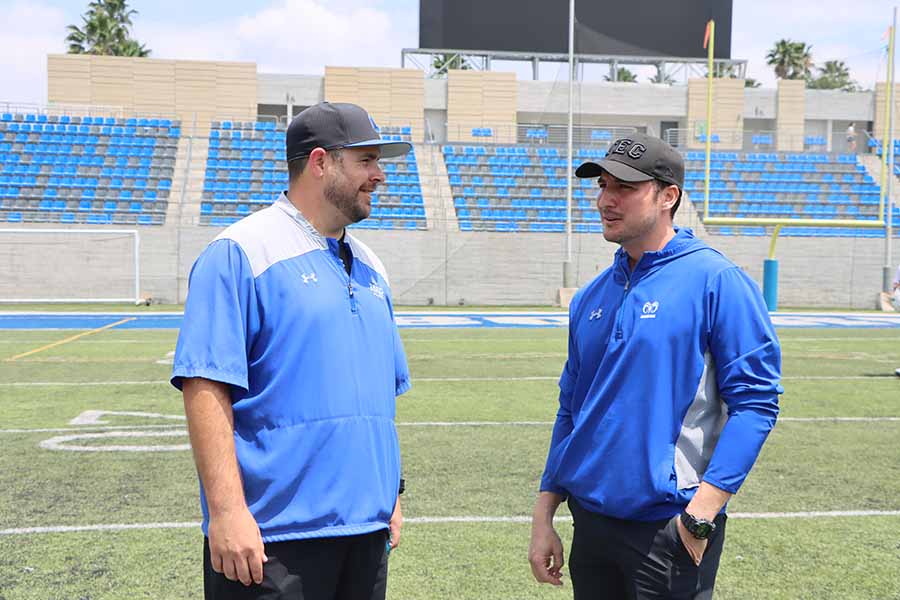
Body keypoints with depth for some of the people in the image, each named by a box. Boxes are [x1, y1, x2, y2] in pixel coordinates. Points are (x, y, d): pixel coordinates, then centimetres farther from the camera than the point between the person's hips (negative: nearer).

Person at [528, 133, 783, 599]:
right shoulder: (591, 297, 9)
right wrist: (543, 517, 11)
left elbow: (755, 401, -13)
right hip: (589, 523, 6)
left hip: (672, 529, -6)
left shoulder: (716, 282, -10)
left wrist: (703, 508, -19)